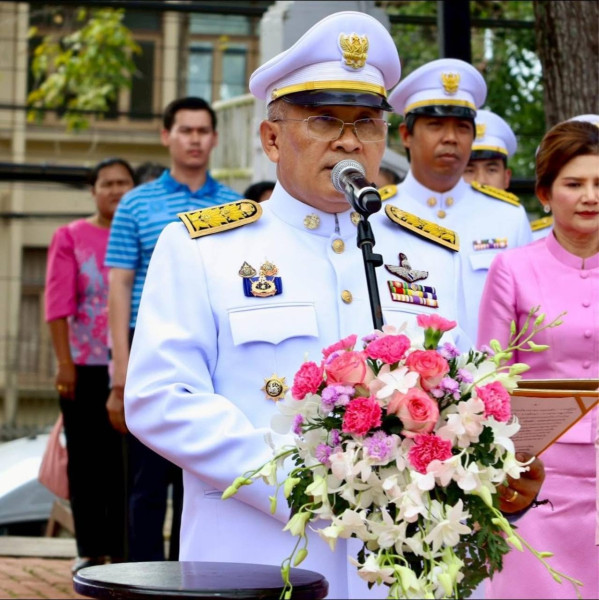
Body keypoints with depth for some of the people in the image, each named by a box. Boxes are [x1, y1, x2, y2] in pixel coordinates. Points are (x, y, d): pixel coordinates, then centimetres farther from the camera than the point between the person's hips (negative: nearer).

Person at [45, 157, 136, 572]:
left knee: (127, 460, 1)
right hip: (85, 366, 0)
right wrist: (64, 363, -8)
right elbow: (58, 304, -1)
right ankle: (91, 549, 12)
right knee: (86, 460, 4)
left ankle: (122, 549, 8)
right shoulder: (71, 237, 4)